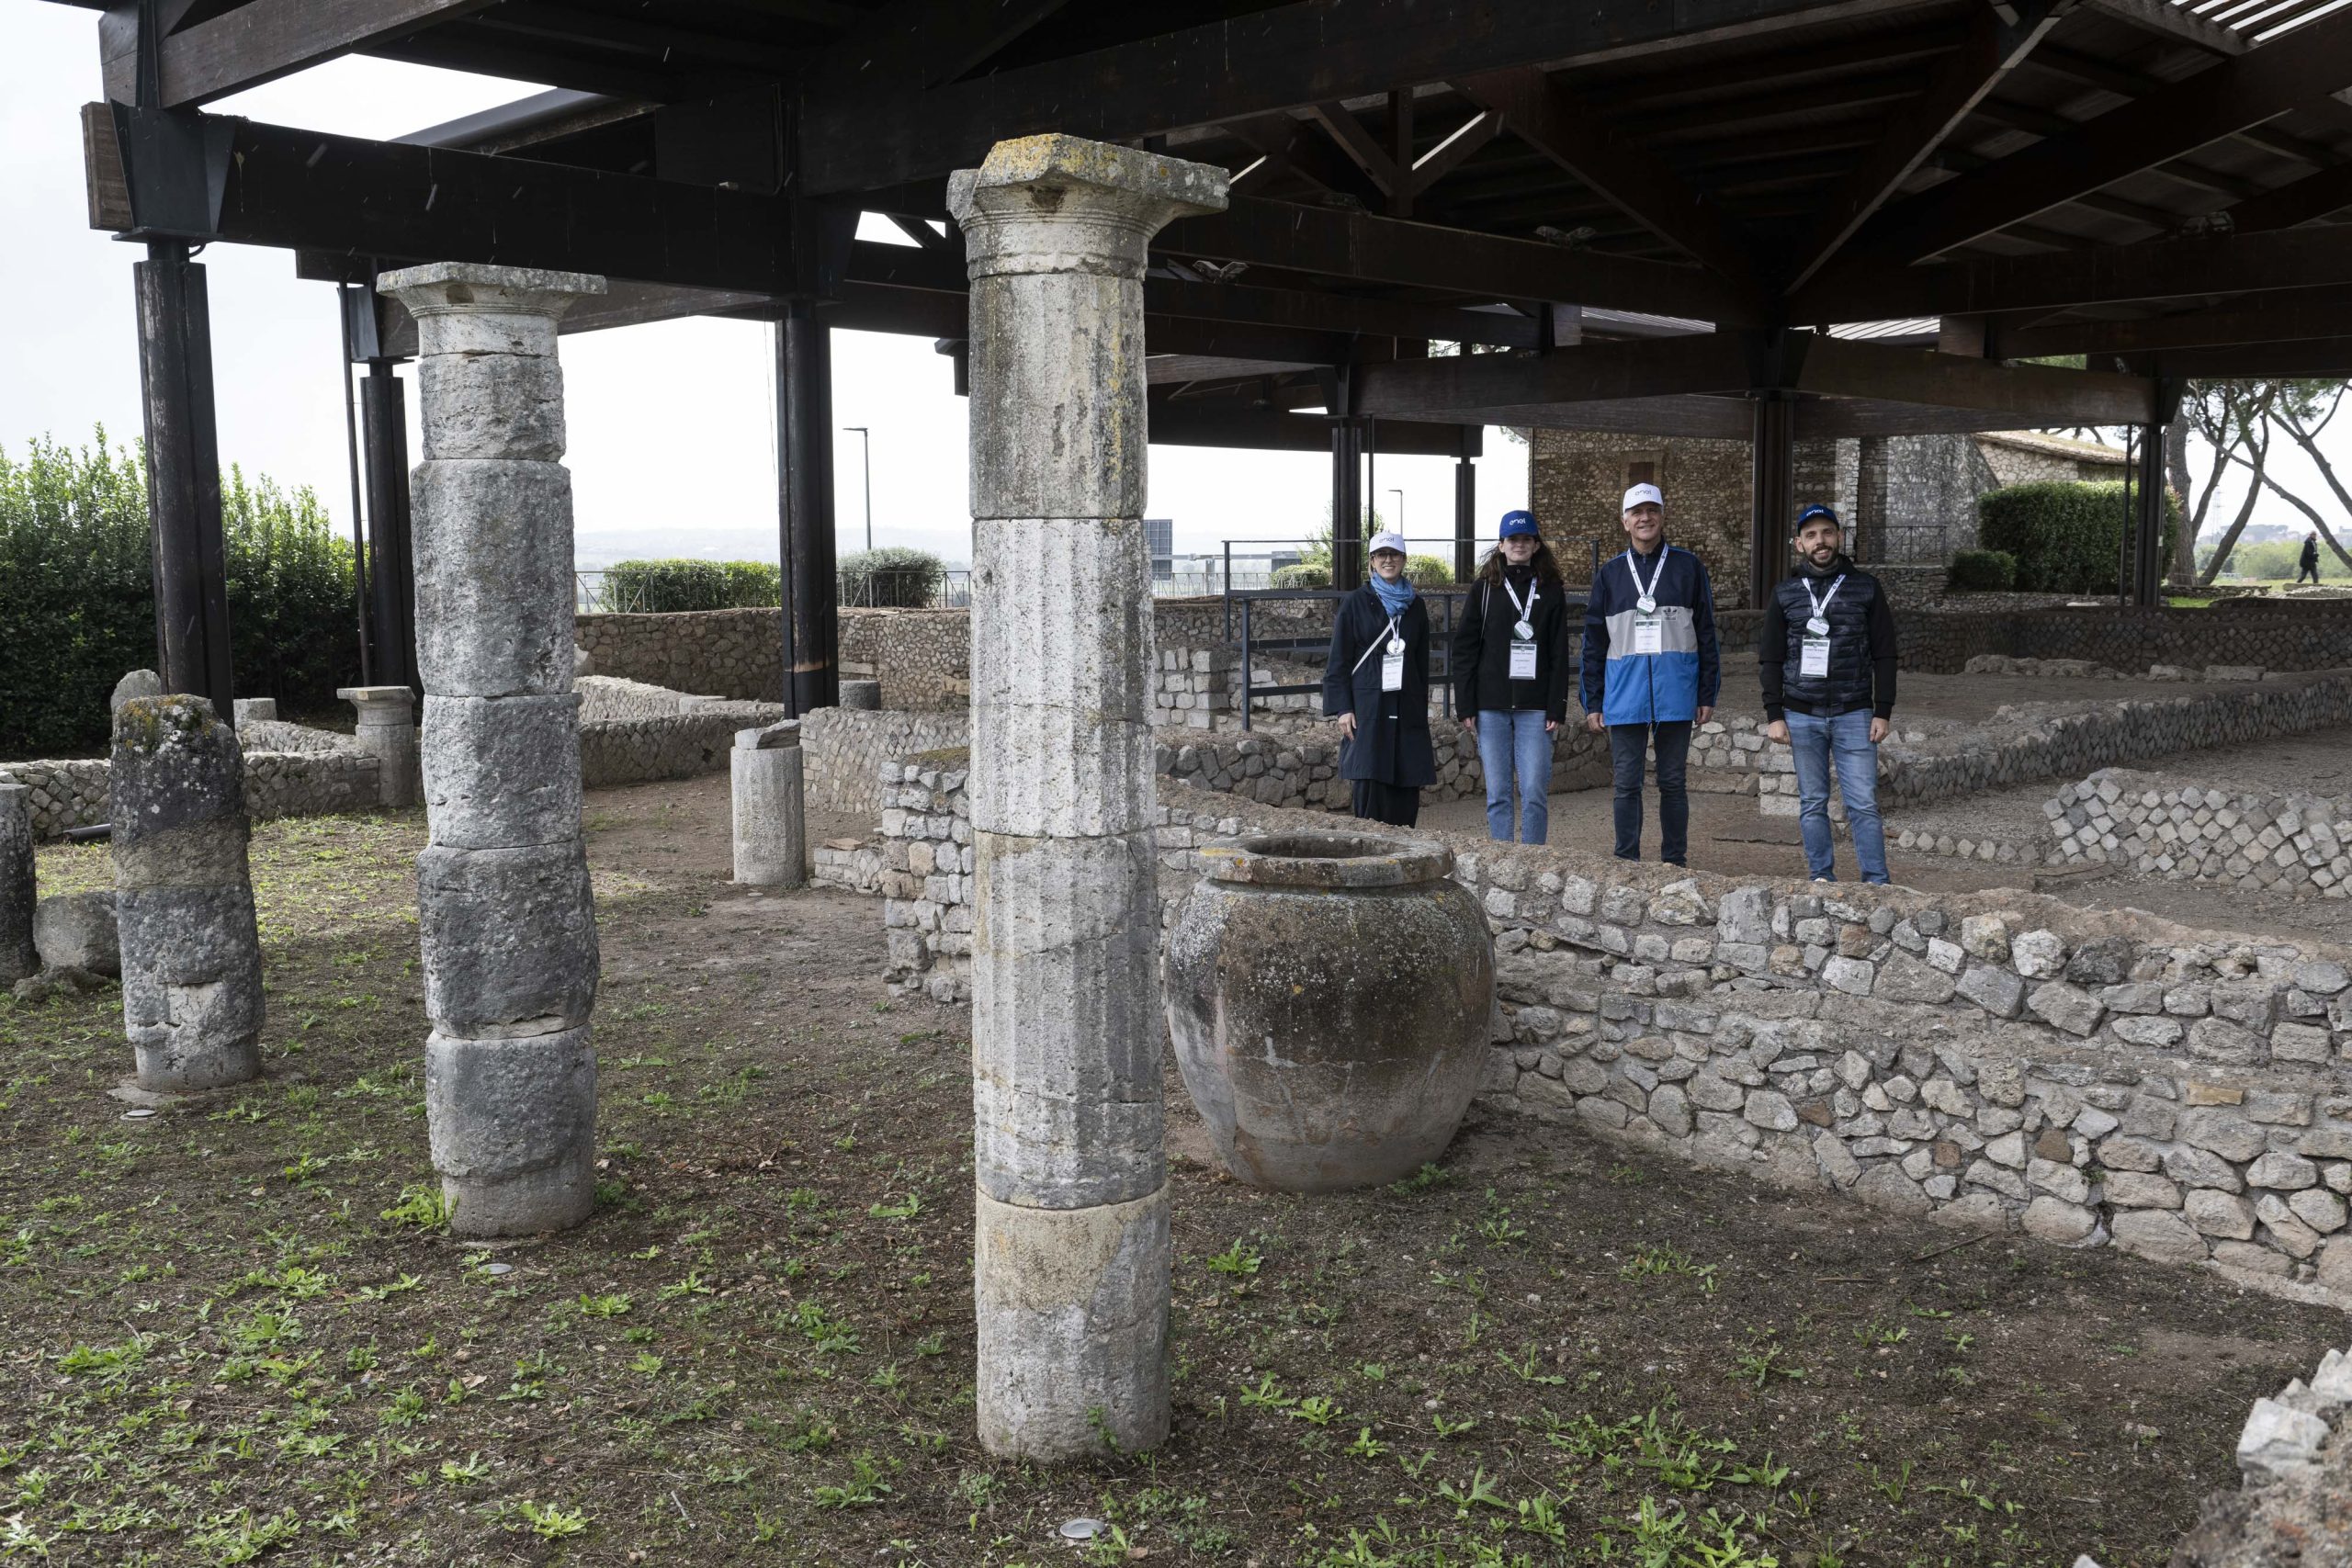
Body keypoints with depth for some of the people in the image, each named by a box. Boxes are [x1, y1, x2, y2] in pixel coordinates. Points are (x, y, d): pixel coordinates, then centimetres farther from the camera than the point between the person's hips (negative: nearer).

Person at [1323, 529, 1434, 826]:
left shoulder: (1415, 606, 13)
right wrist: (1342, 708, -9)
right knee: (1370, 787, -11)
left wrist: (1422, 710, 15)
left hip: (1407, 709, 4)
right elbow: (1338, 660, 0)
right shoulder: (1356, 602, 2)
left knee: (1407, 787, 0)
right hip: (1368, 708, -4)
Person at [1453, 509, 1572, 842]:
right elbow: (1464, 649, 5)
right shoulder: (1484, 589, 7)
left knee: (1535, 792, -4)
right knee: (1497, 793, 3)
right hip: (1491, 707, 1)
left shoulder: (1551, 591, 7)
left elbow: (1559, 655, 5)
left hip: (1534, 708, 0)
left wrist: (1557, 708, -3)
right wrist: (1465, 706, -2)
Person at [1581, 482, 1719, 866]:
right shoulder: (1609, 575, 8)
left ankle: (1674, 861, 14)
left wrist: (1707, 695, 1)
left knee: (1672, 783, 7)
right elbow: (1593, 643, 9)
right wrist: (1593, 704, 4)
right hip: (1625, 698, 1)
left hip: (1675, 697, -1)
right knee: (1627, 784, 3)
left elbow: (1706, 634, 5)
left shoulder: (1688, 568, 4)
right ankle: (1626, 862, 10)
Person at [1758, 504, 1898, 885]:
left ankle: (1876, 882, -2)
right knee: (1812, 804, 4)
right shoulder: (1785, 595, 9)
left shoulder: (1866, 589, 6)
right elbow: (1771, 659, 8)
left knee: (1863, 805, -5)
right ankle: (1822, 879, 11)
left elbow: (1884, 654, 5)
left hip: (1854, 715, -1)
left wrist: (1883, 712, -1)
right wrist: (1774, 716, 0)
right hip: (1801, 717, 1)